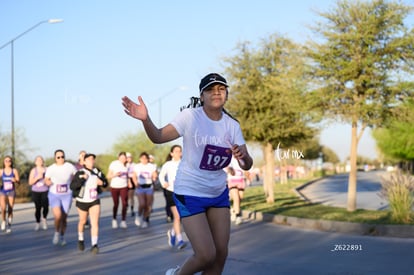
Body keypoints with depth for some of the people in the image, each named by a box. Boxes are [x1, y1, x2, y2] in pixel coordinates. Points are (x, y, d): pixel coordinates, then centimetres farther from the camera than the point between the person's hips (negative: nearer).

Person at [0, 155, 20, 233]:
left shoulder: (14, 171, -1)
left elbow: (18, 181, -2)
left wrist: (15, 180, -24)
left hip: (11, 192, 1)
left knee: (10, 209, 2)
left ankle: (9, 225, 16)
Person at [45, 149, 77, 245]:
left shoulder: (70, 167, -7)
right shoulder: (51, 168, -7)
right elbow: (46, 179, 4)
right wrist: (48, 182, -18)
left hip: (67, 195, 1)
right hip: (54, 195, -1)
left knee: (64, 218, 7)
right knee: (58, 216, -18)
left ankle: (62, 236, 29)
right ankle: (56, 232, 10)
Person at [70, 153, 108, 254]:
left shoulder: (98, 172, -4)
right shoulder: (80, 173, -16)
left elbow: (106, 183, 8)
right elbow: (72, 186, -25)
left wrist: (102, 182, -15)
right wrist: (82, 179, -37)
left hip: (95, 201, 2)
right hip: (82, 201, -2)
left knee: (95, 222, -12)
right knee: (83, 221, 18)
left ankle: (94, 245, -14)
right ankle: (81, 239, 44)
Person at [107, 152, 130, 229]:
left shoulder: (126, 165, 2)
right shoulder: (113, 164, -9)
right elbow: (108, 177, -6)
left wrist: (128, 182, 1)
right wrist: (115, 175, -24)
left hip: (124, 187, 2)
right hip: (114, 187, -2)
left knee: (125, 204, -9)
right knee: (116, 204, 4)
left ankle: (123, 221, -4)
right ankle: (114, 220, 24)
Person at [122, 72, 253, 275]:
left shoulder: (232, 125, 0)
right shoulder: (190, 116, -14)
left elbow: (247, 165, -4)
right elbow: (159, 137, -22)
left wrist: (243, 157, -27)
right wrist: (145, 119, -41)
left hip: (219, 193, 6)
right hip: (190, 193, -6)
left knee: (221, 254, 6)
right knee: (206, 255, -9)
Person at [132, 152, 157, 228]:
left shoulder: (152, 167, 2)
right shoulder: (137, 167, 5)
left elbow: (154, 176, 4)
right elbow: (134, 177, 13)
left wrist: (154, 178, -19)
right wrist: (136, 183, -4)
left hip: (149, 187, 1)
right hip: (140, 187, -1)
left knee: (148, 206, 0)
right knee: (142, 204, -18)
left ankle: (145, 220, 19)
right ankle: (139, 215, 11)